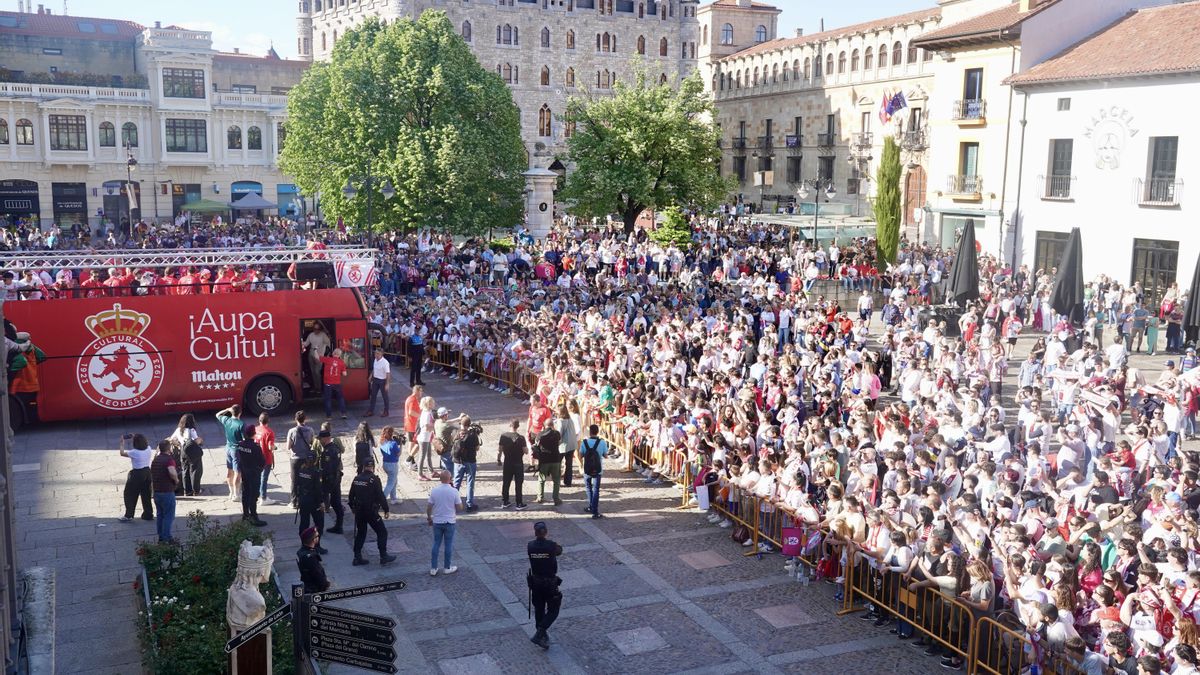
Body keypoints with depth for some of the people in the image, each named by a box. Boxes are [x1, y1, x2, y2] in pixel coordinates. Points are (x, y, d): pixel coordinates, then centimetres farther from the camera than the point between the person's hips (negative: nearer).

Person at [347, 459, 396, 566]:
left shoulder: (357, 478, 4)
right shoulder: (374, 479, -14)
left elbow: (351, 494, 13)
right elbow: (380, 496, -16)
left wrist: (352, 507, 29)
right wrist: (386, 510, -7)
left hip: (358, 511, 6)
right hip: (371, 512, -6)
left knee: (360, 533, 18)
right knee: (382, 532, 5)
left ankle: (357, 557, 17)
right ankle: (383, 556, 4)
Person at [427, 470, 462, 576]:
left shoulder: (434, 490, -9)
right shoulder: (454, 491, -15)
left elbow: (429, 507, -4)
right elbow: (460, 507, -8)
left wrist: (429, 518, 12)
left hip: (437, 522, 2)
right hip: (449, 522, -2)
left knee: (436, 544, 13)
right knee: (448, 545, 11)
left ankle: (433, 568, 16)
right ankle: (447, 568, 21)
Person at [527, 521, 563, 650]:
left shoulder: (530, 546, -11)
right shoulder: (551, 546, -19)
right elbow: (560, 551, 1)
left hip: (535, 582, 4)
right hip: (550, 583, -4)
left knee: (539, 609, 20)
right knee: (553, 610, 8)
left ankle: (542, 635, 29)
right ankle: (539, 635, -4)